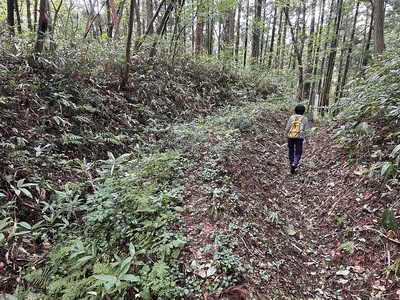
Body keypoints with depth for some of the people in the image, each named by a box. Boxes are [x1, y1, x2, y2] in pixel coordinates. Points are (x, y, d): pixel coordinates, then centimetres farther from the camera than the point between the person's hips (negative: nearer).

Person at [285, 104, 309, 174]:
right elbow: (305, 131, -4)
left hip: (290, 137, 2)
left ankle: (292, 164, 27)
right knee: (298, 153, 6)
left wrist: (287, 135, 17)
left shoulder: (291, 117, -1)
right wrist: (307, 139, 10)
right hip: (299, 138, -1)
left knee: (291, 151, 21)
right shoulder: (305, 119, -3)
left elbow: (287, 128, -1)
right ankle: (294, 164, -19)